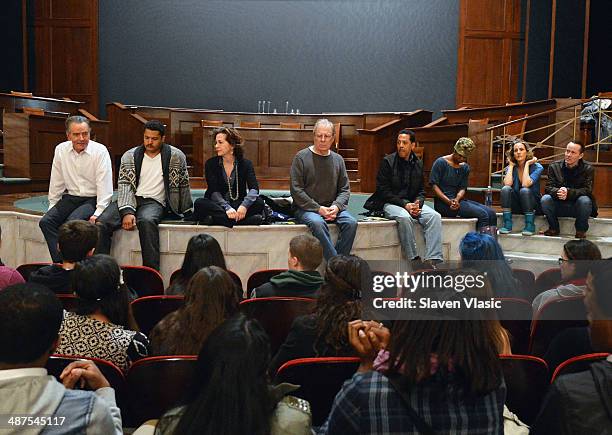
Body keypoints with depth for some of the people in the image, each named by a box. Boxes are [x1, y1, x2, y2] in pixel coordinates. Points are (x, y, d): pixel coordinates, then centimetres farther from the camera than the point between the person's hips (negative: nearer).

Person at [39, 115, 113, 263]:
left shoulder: (100, 151, -10)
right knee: (45, 221, -17)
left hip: (92, 200, -5)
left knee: (73, 222, -30)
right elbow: (56, 183, 13)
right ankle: (61, 262, -18)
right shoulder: (60, 150, 4)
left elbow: (104, 186, -13)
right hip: (70, 198, 5)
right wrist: (53, 206, 9)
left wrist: (97, 214, -20)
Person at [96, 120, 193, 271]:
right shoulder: (129, 156, 9)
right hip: (130, 200, 3)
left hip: (154, 201, -3)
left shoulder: (176, 156, 5)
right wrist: (127, 211, -17)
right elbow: (124, 185, -1)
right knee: (101, 223, -24)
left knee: (147, 221, -38)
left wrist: (187, 211, 17)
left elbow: (184, 184, 15)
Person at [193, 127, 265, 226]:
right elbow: (214, 192, -12)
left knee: (259, 202, -25)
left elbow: (254, 188, -13)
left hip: (238, 205, 0)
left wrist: (244, 206, -34)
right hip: (218, 206, 0)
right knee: (199, 203, -31)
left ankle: (217, 218, -34)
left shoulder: (245, 163, 2)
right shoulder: (211, 164, 0)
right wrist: (227, 208, -32)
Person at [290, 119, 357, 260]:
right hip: (306, 208, -4)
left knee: (351, 222, -23)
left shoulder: (338, 159, 13)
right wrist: (318, 209, -14)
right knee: (317, 223, -35)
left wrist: (336, 207, -8)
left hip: (332, 208, 4)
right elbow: (296, 190, -7)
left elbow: (345, 189, 13)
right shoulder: (301, 157, -1)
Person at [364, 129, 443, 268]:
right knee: (405, 217, -36)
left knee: (435, 216, -22)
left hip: (412, 203, 5)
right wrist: (405, 204, -17)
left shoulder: (418, 164, 12)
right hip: (391, 203, -4)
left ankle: (432, 260, -28)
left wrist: (418, 203, -9)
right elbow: (383, 191, -8)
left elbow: (421, 191, 15)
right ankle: (414, 260, -27)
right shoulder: (387, 161, -3)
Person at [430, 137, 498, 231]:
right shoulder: (441, 162, -4)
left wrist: (457, 199, -15)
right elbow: (434, 185, -10)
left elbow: (462, 188, 8)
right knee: (482, 214, -23)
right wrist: (449, 201, -21)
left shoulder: (465, 167, 16)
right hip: (443, 202, -7)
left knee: (491, 213, -11)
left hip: (458, 200, 7)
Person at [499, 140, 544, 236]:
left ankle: (530, 226, -24)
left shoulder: (537, 167, -8)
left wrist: (527, 164, -16)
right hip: (516, 206, 3)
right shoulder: (510, 168, 2)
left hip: (533, 206, -3)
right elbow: (507, 184, -19)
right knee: (505, 189, -24)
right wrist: (511, 166, -9)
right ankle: (507, 225, -25)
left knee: (524, 190, -32)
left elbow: (526, 184, -26)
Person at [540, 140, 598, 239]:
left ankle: (581, 230, -7)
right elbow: (548, 187, -8)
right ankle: (554, 228, -3)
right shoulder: (554, 166, 0)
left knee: (585, 200, -33)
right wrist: (557, 192, -33)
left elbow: (587, 190, -16)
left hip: (577, 207, -1)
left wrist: (569, 192, -35)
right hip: (559, 206, 2)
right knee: (545, 199, -26)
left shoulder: (588, 169, -5)